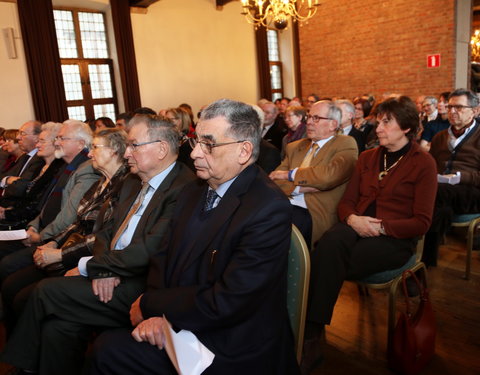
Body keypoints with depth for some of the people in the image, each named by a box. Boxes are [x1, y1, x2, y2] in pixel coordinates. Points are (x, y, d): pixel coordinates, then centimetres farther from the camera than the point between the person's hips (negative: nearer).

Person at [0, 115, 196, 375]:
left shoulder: (184, 189, -17)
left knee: (47, 291, -10)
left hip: (139, 289, -8)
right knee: (58, 325, -12)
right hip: (112, 278, 8)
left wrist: (87, 266, -10)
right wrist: (102, 269, -7)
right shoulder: (132, 185, 15)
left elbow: (148, 251, -22)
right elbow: (106, 232, 15)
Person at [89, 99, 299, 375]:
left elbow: (224, 303, -24)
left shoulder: (270, 209, -23)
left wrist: (148, 305, -13)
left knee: (108, 350, -10)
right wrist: (158, 311, -13)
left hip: (234, 351, -6)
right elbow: (164, 256, 5)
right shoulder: (194, 192, 4)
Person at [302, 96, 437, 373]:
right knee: (331, 241, -34)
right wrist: (352, 218, -11)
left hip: (395, 238, -4)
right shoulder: (367, 158, 16)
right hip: (357, 229, 4)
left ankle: (311, 335, -19)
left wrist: (381, 226, -18)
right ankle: (310, 334, -33)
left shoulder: (423, 163, 1)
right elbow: (347, 201, 13)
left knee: (329, 262, -32)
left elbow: (422, 223, -4)